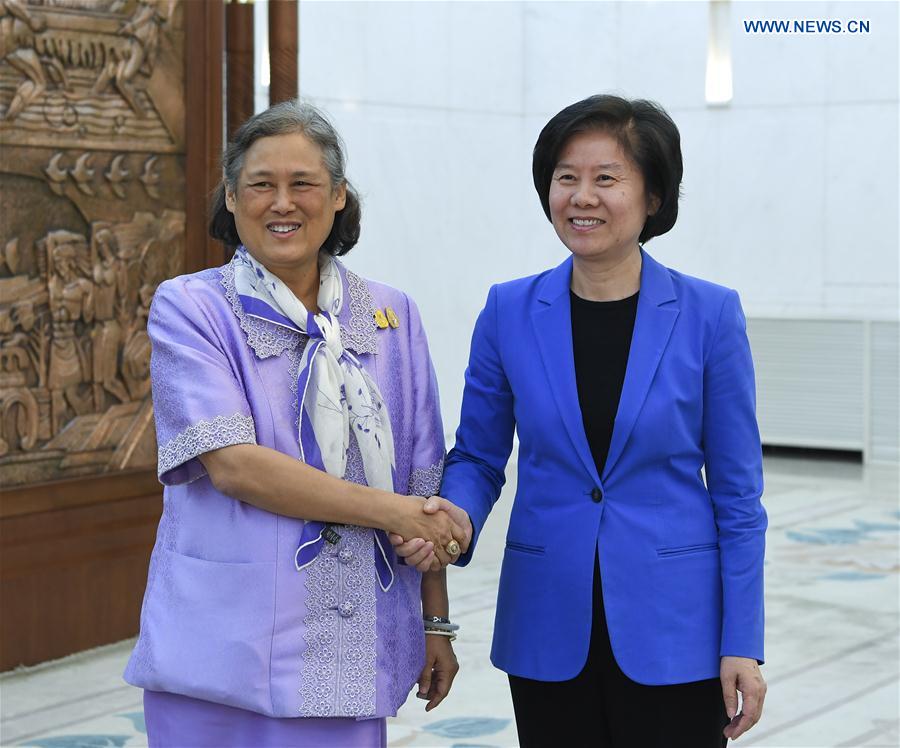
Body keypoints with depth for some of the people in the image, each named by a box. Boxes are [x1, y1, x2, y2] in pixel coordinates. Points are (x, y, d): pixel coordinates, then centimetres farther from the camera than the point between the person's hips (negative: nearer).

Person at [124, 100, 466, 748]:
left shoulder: (390, 316, 10)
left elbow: (424, 485, 12)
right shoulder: (190, 308, 0)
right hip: (226, 646, -2)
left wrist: (437, 623, 8)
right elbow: (231, 465, -12)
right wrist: (393, 511, -12)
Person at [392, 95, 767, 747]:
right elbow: (477, 458, 7)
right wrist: (455, 516, -16)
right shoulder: (510, 313, 0)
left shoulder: (708, 315, -5)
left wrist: (743, 643, -5)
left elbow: (737, 490, -2)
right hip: (549, 629, 2)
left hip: (671, 630, -2)